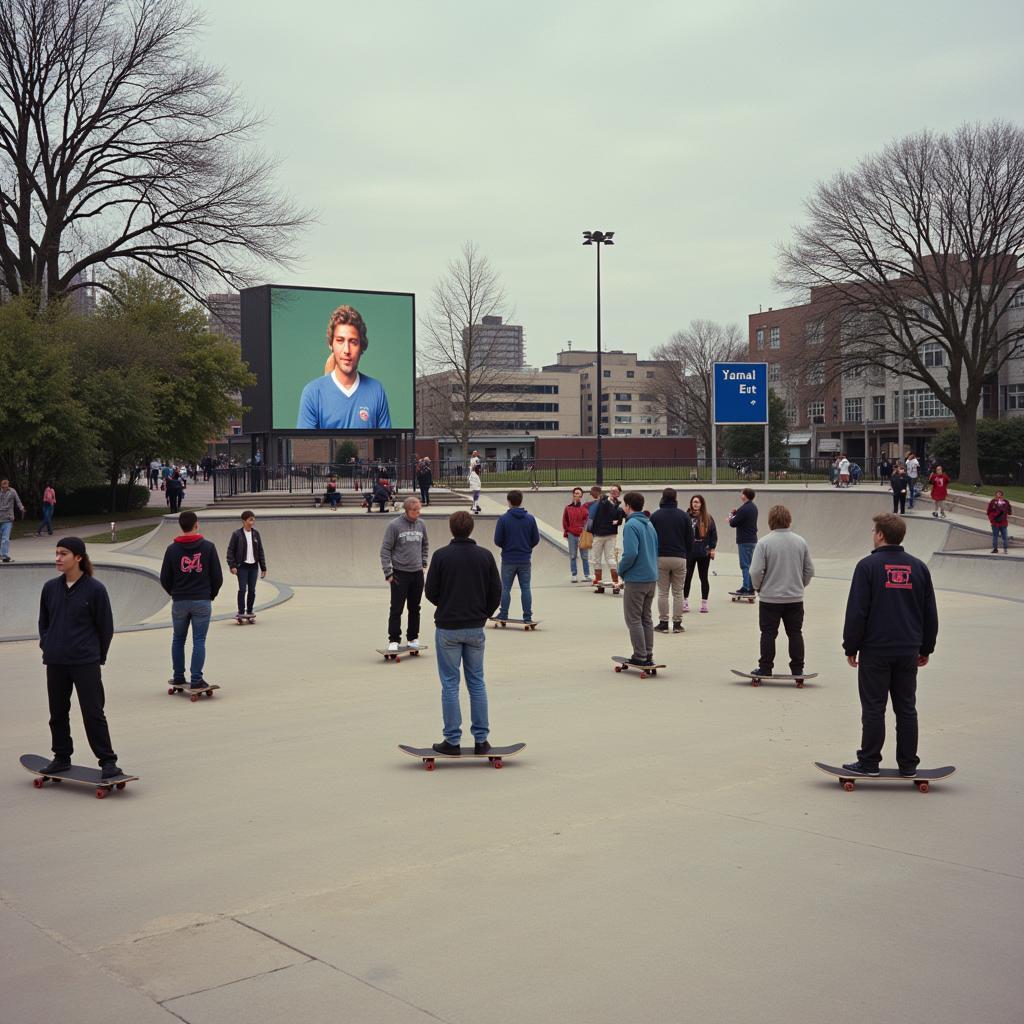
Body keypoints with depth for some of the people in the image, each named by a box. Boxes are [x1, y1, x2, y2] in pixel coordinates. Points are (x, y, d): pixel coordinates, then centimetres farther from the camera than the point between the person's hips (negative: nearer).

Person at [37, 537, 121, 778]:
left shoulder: (95, 589, -8)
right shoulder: (50, 588, 5)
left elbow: (106, 627, -1)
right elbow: (43, 622, 17)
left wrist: (98, 656, 2)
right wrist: (48, 647, 8)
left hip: (86, 663, -5)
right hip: (55, 663, 5)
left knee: (93, 713, -4)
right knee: (58, 712, 12)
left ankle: (107, 761, 3)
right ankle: (62, 757, 26)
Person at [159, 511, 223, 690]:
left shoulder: (172, 549, 0)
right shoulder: (208, 546, -3)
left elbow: (164, 579, 2)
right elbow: (217, 576, -2)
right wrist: (211, 595, 14)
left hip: (179, 601, 2)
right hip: (202, 601, -2)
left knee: (178, 639, 15)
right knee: (199, 641, 0)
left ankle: (178, 677, 20)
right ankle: (196, 680, -3)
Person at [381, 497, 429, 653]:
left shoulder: (421, 524, 5)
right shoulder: (394, 525, -10)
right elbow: (385, 549, -8)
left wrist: (423, 562, 11)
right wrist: (388, 573, -11)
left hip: (417, 573, 4)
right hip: (400, 573, -4)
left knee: (415, 609, 11)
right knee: (396, 609, -2)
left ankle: (413, 638, 21)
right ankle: (394, 640, 5)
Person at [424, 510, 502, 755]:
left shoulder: (441, 555, -9)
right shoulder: (485, 556, -1)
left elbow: (430, 592, -4)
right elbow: (496, 591, 1)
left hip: (447, 628, -2)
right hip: (475, 628, 3)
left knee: (450, 684, 4)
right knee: (477, 682, 11)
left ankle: (452, 740, 7)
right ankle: (481, 740, 11)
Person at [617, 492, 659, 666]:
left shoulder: (631, 525, -15)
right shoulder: (650, 525, 13)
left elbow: (630, 553, -24)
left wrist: (621, 570, -8)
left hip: (636, 580, -8)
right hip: (652, 578, 8)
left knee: (633, 619, 0)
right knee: (646, 618, 15)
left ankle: (640, 656, 1)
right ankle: (648, 655, 17)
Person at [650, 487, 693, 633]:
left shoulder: (655, 516, 0)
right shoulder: (683, 515, 0)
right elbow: (690, 539, 3)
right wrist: (686, 555, 16)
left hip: (660, 558, 0)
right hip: (679, 558, 0)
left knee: (662, 592, 5)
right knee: (678, 592, 6)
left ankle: (663, 623, 3)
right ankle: (677, 624, 5)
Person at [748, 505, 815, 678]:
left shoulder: (764, 542, -13)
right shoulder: (800, 542, -1)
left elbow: (756, 571, -15)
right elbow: (809, 570, 5)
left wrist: (758, 587, 4)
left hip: (770, 598, -3)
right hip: (795, 598, 3)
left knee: (768, 633, 6)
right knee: (795, 633, 11)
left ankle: (765, 668, 10)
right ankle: (797, 669, 14)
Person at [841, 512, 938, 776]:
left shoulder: (868, 566, -8)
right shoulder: (918, 567, 7)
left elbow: (856, 612, -10)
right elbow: (930, 613, 11)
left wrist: (851, 647, -2)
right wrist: (926, 648, 19)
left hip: (875, 650, -4)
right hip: (908, 651, 4)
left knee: (873, 708, 1)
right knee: (906, 708, 9)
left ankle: (869, 762, 6)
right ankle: (908, 764, 13)